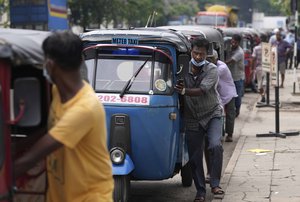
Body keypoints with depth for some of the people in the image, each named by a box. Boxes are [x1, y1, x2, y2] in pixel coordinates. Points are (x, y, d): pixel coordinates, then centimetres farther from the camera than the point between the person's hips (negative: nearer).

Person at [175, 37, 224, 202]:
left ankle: (215, 184, -13)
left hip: (212, 114, -2)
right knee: (194, 157, 4)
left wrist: (184, 91, -40)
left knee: (215, 146, -24)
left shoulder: (212, 70, -11)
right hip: (192, 119, 2)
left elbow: (203, 90, -26)